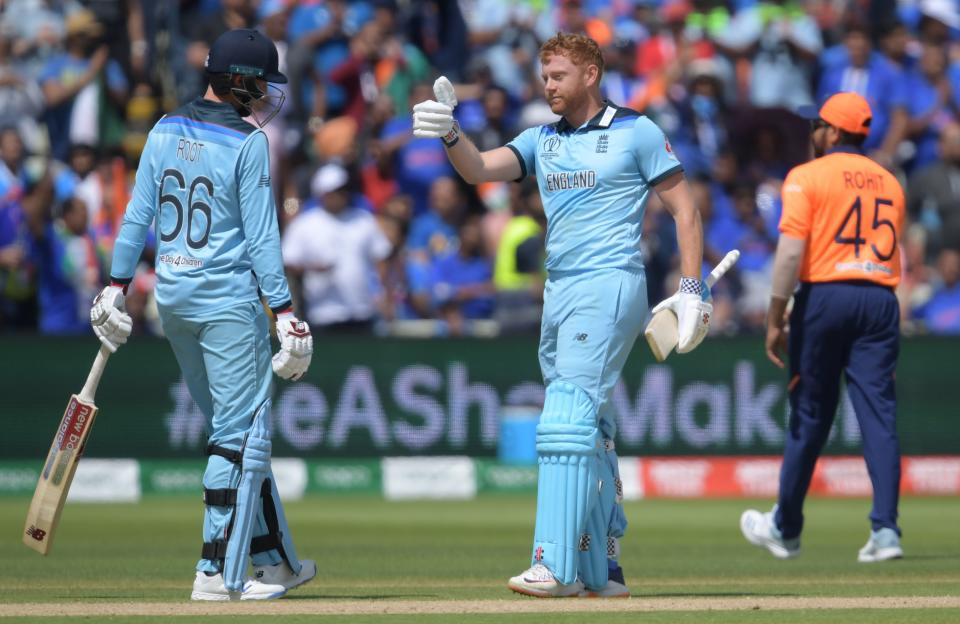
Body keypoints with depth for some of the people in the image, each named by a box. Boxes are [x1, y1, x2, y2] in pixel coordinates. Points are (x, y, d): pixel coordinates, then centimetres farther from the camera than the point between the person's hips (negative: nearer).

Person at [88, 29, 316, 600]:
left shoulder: (165, 131, 6)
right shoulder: (248, 142, -11)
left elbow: (137, 215, 7)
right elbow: (260, 237, -13)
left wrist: (118, 287, 12)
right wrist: (285, 312, -12)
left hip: (172, 301, 7)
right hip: (228, 301, -7)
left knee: (237, 430, 16)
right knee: (242, 432, -2)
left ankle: (275, 558, 22)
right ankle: (220, 573, -6)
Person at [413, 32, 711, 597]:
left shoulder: (636, 132, -1)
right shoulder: (542, 140, 15)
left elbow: (685, 209, -1)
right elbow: (480, 169, 1)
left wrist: (692, 289, -9)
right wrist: (450, 134, -20)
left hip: (609, 287, -7)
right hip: (559, 293, 7)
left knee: (569, 417, -18)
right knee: (591, 432, 11)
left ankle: (557, 565, -24)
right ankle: (602, 571, 16)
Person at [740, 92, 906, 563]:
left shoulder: (808, 177, -3)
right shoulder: (888, 182, 15)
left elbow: (791, 251, -11)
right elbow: (892, 254, 16)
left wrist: (775, 320, -9)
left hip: (825, 295, -4)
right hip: (881, 300, 4)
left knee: (809, 417, 6)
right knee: (879, 417, -1)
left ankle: (785, 528, 19)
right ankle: (885, 529, -12)